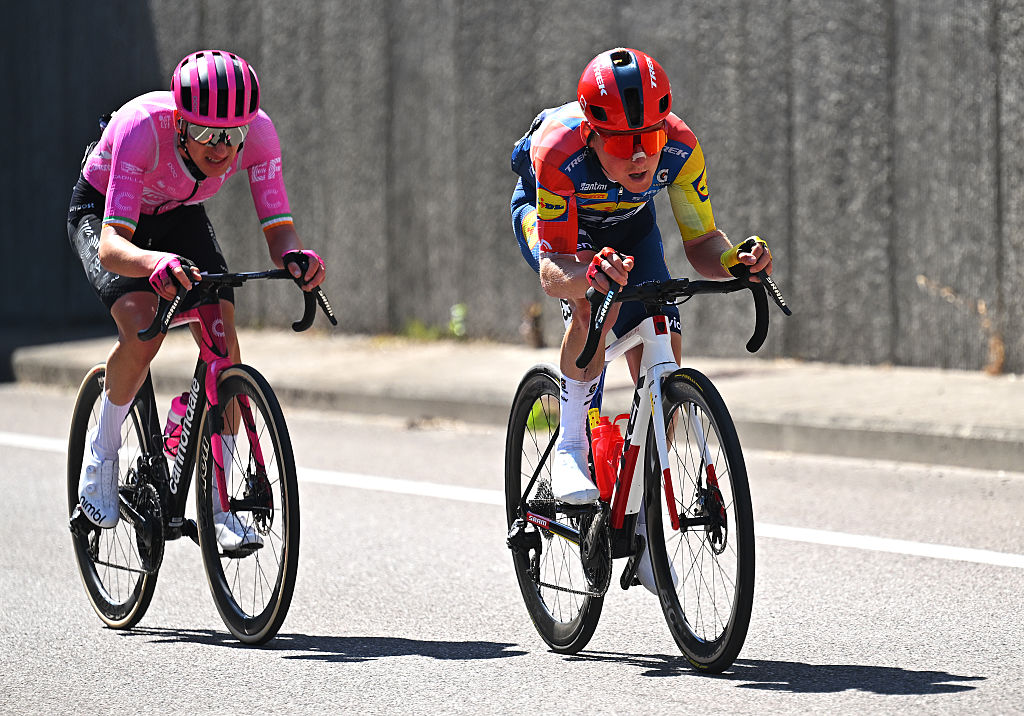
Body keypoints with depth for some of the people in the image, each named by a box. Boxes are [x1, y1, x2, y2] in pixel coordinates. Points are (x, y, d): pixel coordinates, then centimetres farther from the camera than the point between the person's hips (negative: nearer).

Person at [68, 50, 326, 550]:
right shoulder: (142, 127, -41)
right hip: (102, 211, -4)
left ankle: (220, 506, -2)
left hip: (178, 215, 4)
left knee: (224, 339, -15)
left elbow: (278, 229, -30)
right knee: (144, 329, -29)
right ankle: (101, 453, -4)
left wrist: (295, 256, -54)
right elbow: (111, 245, -46)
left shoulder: (258, 131, -30)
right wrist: (154, 263, -68)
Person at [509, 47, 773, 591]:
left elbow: (700, 242, -22)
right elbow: (552, 271, -41)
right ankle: (571, 446, -19)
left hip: (627, 222, 4)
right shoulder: (558, 151, -42)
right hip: (547, 215, -3)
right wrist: (588, 275, -63)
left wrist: (736, 261, -44)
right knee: (595, 301, -37)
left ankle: (640, 525, 5)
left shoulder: (679, 148, -33)